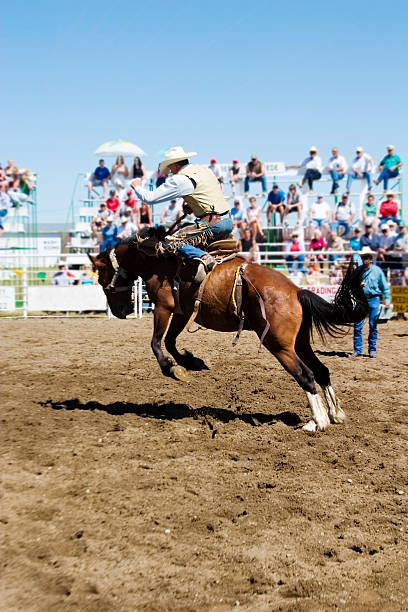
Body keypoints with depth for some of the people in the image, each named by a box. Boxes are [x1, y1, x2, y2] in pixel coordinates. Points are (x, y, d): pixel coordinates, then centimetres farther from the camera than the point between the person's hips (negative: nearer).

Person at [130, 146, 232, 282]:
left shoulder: (179, 180, -7)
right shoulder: (204, 170, 17)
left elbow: (150, 198, -3)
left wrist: (136, 187, 15)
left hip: (214, 224, -9)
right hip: (228, 221, 9)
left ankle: (203, 257, -29)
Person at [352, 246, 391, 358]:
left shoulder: (377, 270, 1)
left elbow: (384, 286, 5)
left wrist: (387, 299, -2)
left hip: (374, 299, -1)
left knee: (373, 326, 3)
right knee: (358, 326, -2)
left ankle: (372, 350, 13)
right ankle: (358, 350, 5)